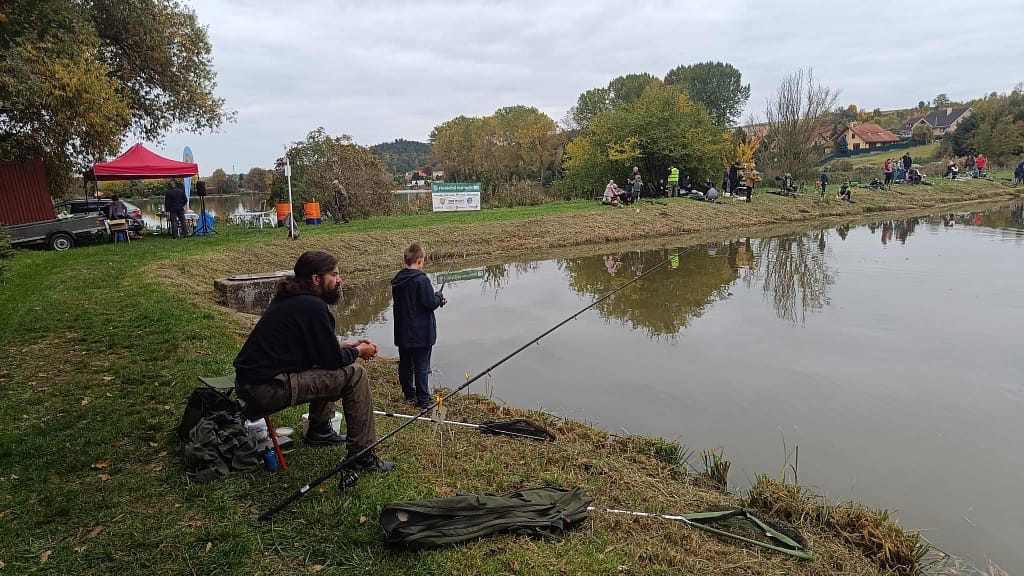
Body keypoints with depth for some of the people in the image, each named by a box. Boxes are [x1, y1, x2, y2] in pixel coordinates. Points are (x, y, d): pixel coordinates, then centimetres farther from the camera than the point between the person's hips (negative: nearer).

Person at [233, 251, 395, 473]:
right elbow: (333, 359, -12)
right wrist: (358, 351, 6)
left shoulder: (288, 298, 12)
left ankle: (319, 431, 33)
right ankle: (363, 457, -5)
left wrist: (347, 345, 17)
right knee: (355, 375, -9)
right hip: (268, 389, -10)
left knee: (329, 370, 25)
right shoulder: (312, 306, -17)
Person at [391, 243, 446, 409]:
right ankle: (422, 400, 5)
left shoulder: (397, 280, 5)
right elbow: (431, 303, -21)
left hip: (403, 332, 7)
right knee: (422, 366, 0)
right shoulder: (421, 280, -19)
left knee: (405, 364, 16)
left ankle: (409, 394, 29)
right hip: (421, 332, -7)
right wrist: (439, 296, 2)